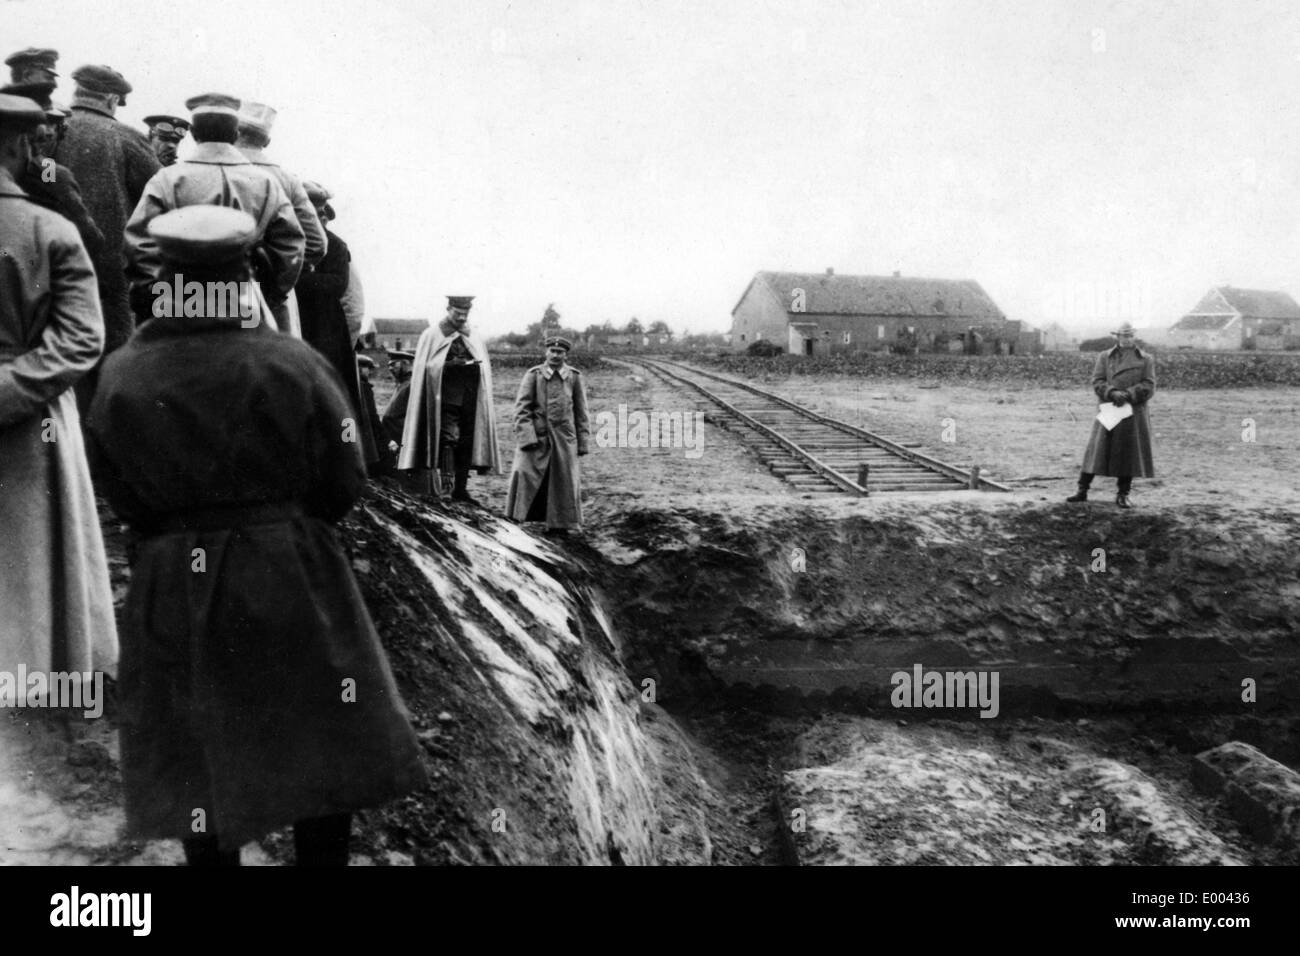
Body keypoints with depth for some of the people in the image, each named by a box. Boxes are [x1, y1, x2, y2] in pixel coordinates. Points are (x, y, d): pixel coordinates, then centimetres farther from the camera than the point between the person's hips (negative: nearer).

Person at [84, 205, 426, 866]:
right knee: (324, 747, 14)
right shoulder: (294, 364, -13)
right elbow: (343, 484, -5)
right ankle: (323, 854, 26)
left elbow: (124, 502, 2)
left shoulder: (121, 379, -8)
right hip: (294, 579, -1)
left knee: (198, 760, 15)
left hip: (174, 592, 2)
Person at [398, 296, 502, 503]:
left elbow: (484, 369, 20)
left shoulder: (473, 339, 18)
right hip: (447, 398, -4)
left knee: (466, 442, 4)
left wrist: (474, 366, 1)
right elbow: (427, 366, -3)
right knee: (448, 438, -17)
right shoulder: (432, 335, 4)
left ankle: (460, 488, 10)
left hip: (470, 398, 4)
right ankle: (446, 479, -15)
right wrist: (455, 364, -13)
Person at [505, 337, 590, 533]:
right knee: (524, 473, -13)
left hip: (564, 437, 2)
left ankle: (562, 524, 19)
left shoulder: (574, 377, 5)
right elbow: (521, 408, -4)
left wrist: (583, 441, 6)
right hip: (536, 435, -2)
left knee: (565, 479, 6)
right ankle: (516, 518, -1)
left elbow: (581, 412, 9)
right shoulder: (533, 375, 0)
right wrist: (526, 436, -14)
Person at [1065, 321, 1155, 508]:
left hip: (1133, 415, 0)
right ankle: (1082, 491, 7)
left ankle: (1123, 495, 15)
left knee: (1128, 454, 4)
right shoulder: (1104, 357, 9)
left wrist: (1127, 395, -15)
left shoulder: (1146, 360, 7)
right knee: (1096, 451, 0)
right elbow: (1097, 382, 0)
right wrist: (1113, 393, -18)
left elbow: (1148, 387, -1)